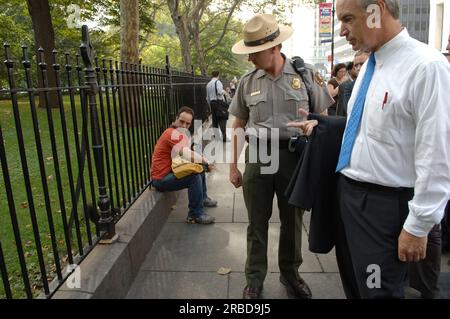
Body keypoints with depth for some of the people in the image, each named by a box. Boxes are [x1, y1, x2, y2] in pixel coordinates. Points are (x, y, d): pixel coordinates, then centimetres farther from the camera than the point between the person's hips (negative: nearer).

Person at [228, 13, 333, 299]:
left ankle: (290, 274, 36)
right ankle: (255, 278, 29)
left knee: (292, 220, 14)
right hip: (258, 157, 1)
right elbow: (239, 126, 9)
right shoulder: (247, 82, 3)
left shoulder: (306, 75, -3)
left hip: (294, 157, -1)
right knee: (257, 222, 10)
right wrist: (233, 166, 8)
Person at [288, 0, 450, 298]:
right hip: (348, 190, 8)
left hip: (385, 203, -8)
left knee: (377, 290, 9)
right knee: (353, 283, 24)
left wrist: (418, 225, -18)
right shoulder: (370, 63, 8)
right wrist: (322, 124, 6)